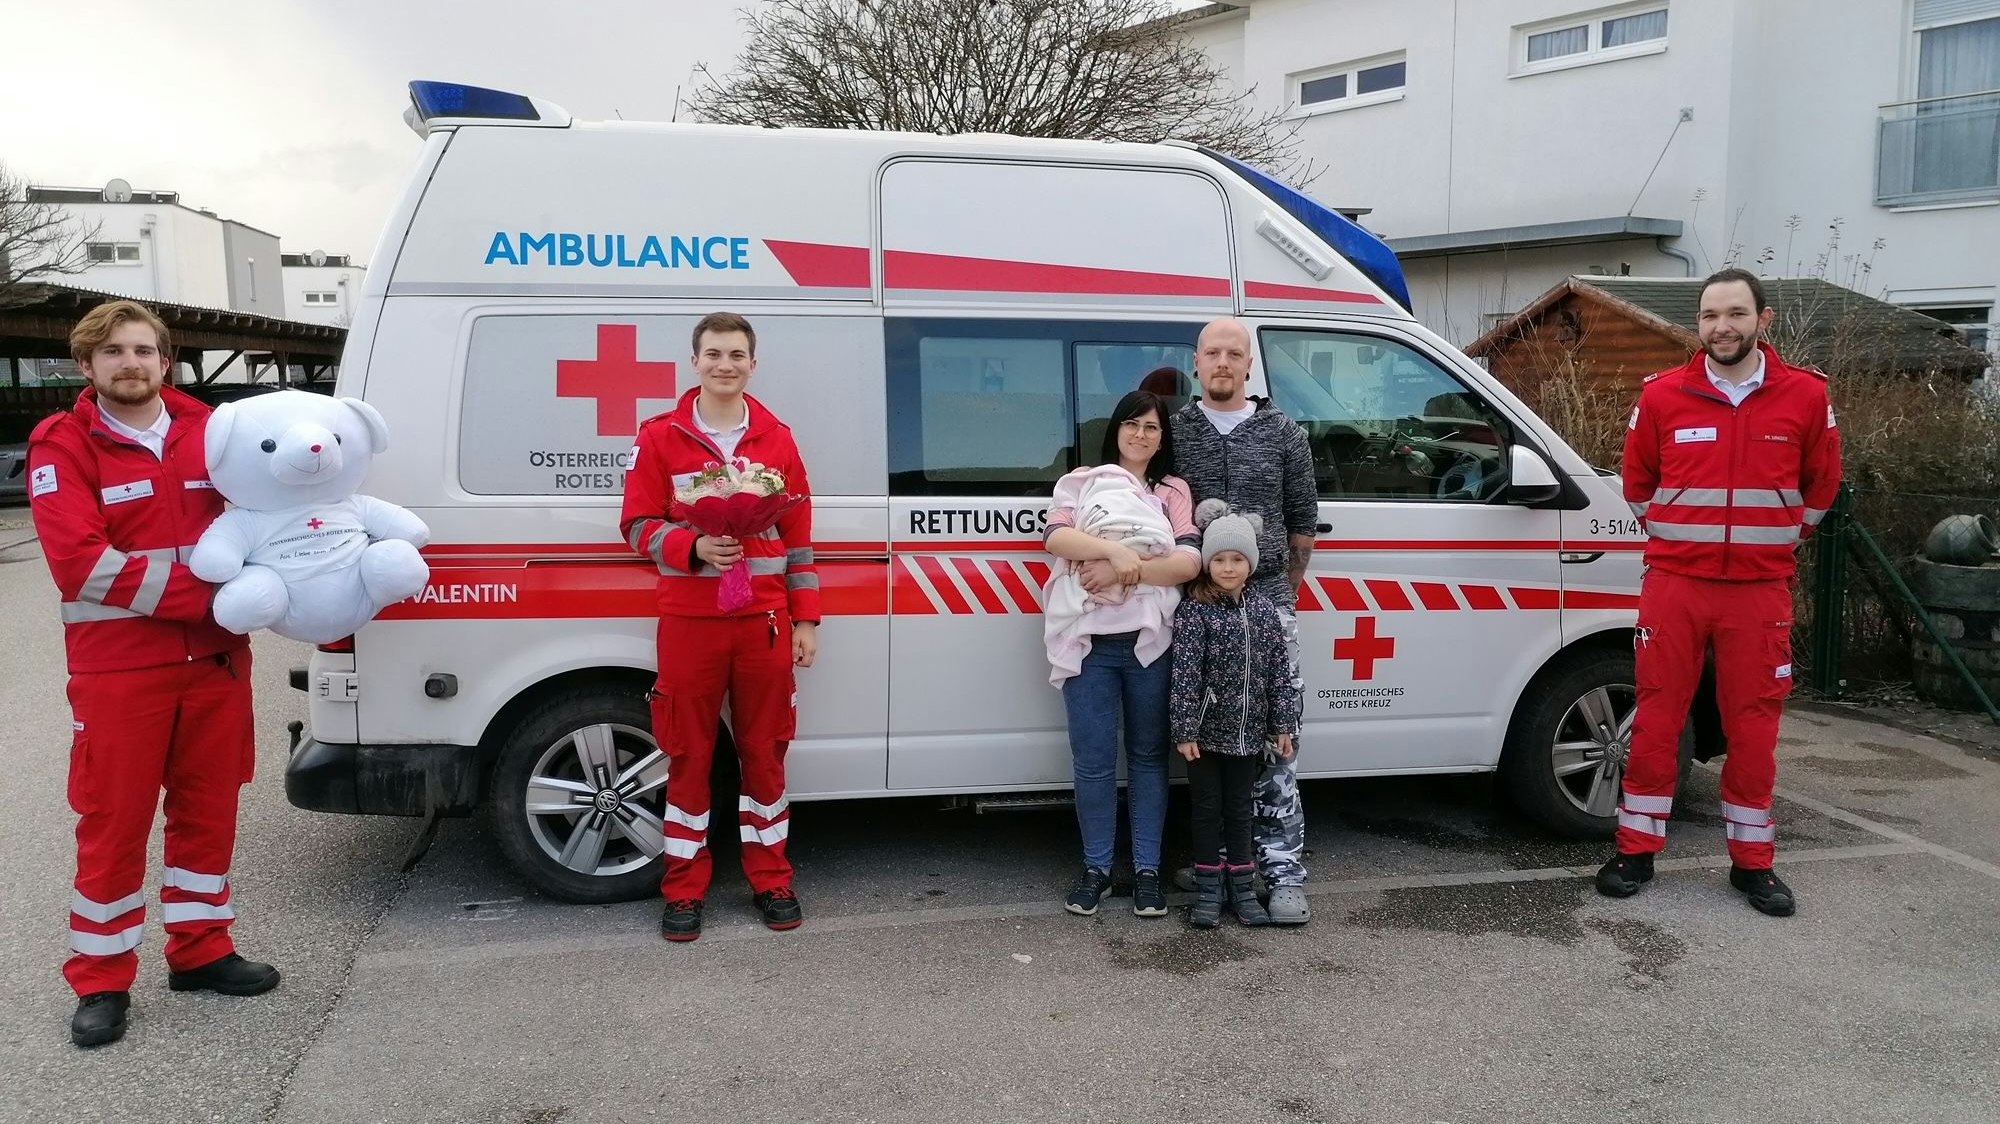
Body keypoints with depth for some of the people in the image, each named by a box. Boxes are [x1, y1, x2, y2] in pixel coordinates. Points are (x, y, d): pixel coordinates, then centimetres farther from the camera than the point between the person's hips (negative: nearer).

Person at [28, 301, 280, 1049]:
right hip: (118, 669, -4)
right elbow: (82, 565, -18)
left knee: (208, 810, 13)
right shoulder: (62, 445, -7)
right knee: (113, 824, 4)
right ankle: (101, 982, 17)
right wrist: (204, 595, -21)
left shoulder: (207, 429, 5)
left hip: (215, 657, 4)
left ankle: (200, 951, 28)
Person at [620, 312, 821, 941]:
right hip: (689, 622, -1)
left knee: (765, 752, 8)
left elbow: (798, 535, 9)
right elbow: (638, 524, -1)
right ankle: (684, 892, 16)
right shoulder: (661, 436, 2)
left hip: (765, 622, 2)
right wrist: (694, 548, -21)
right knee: (689, 756, 5)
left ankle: (770, 880, 22)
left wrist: (805, 619, 5)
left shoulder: (777, 439, 8)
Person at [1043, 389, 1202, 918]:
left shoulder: (1173, 491, 12)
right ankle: (1096, 867, 15)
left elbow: (1191, 561, -2)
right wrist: (1115, 551, -21)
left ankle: (1146, 869, 16)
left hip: (1149, 639, 1)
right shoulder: (1082, 481, 11)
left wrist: (1129, 571, -15)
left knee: (1147, 754, 7)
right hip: (1088, 639, -1)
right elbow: (1055, 536, -7)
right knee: (1093, 759, 1)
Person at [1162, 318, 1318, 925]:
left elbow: (1301, 522, 14)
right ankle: (1208, 857, 16)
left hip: (1267, 602, 0)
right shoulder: (1173, 431, 8)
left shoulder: (1284, 434, 8)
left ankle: (1283, 870, 1)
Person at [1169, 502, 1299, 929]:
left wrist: (1284, 725, 4)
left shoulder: (1265, 610, 2)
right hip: (1206, 733, -3)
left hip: (1249, 733, 3)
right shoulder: (1193, 612, -11)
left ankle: (1241, 887, 24)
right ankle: (1208, 890, 18)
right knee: (1207, 809, 8)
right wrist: (1185, 730, -16)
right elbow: (1185, 675, -14)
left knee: (1239, 809, 14)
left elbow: (1280, 672, 5)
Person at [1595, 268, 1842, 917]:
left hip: (1760, 589, 1)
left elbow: (1821, 484, 14)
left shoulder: (1805, 396, 1)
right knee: (1657, 718, 2)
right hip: (1674, 583, 0)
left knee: (1754, 725, 6)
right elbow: (1637, 481, 13)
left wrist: (1774, 540, 14)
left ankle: (1752, 862, 20)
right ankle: (1637, 851, 13)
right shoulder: (1663, 395, 0)